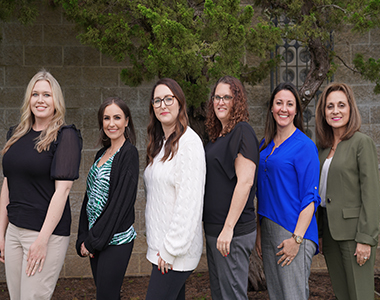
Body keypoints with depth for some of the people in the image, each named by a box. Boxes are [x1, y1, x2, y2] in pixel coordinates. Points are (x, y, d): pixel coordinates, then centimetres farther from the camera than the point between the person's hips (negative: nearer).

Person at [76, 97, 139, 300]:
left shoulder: (128, 153, -11)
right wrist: (84, 238, 4)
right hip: (95, 238, 7)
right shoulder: (102, 154, 12)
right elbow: (90, 197, 12)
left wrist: (93, 240, -13)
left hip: (115, 239, -7)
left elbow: (121, 201, -17)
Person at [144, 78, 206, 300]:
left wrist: (171, 249, -17)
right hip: (161, 247, 8)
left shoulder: (190, 142, -14)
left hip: (178, 250, -8)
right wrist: (157, 243, 14)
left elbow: (190, 203, -19)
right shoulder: (161, 144, 14)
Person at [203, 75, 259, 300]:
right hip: (213, 229, 9)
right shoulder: (218, 135, 15)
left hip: (233, 231, -9)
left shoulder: (242, 132, -12)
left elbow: (245, 182, -20)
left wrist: (228, 228, -22)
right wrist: (212, 228, 17)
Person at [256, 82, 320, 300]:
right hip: (267, 230, 6)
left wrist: (297, 238, -17)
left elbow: (310, 197, -11)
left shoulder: (304, 146, -8)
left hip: (293, 231, -6)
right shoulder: (266, 145, 11)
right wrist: (259, 232, 11)